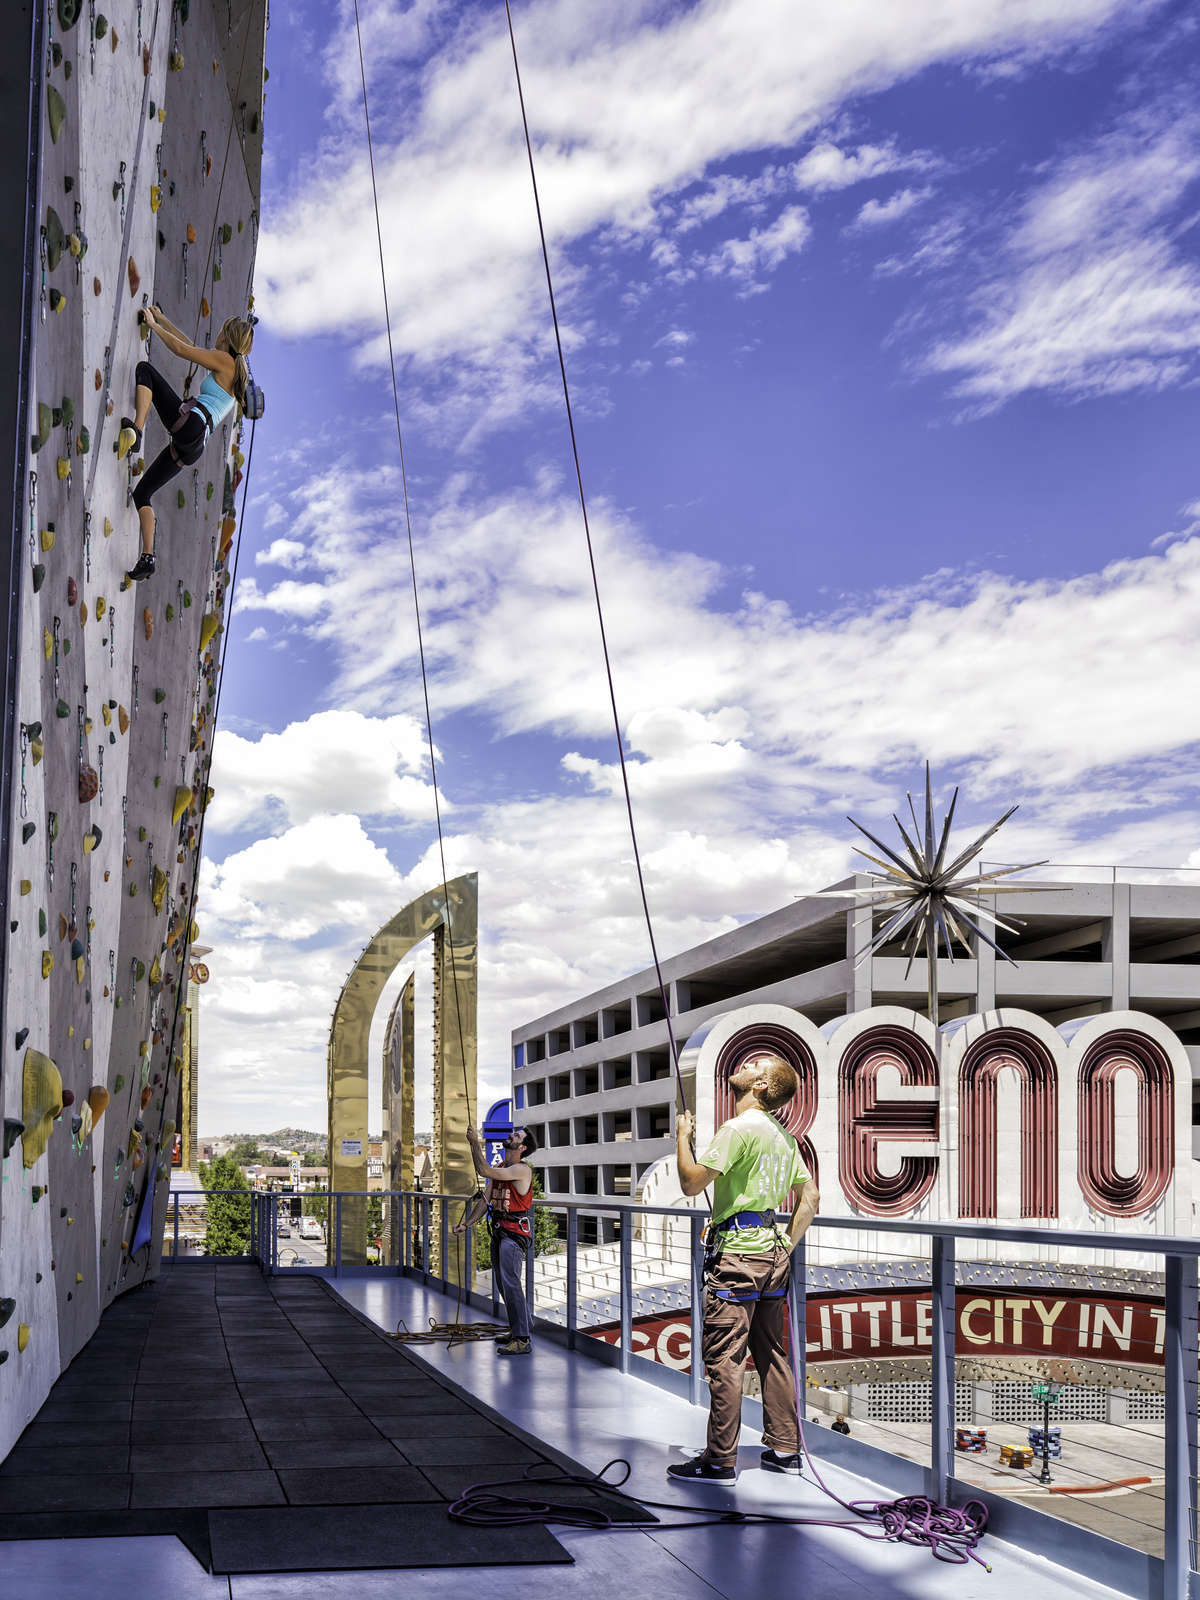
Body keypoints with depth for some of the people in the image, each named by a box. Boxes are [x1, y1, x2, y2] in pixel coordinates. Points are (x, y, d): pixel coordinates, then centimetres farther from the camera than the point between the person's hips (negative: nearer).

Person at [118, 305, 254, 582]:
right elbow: (189, 346, 36)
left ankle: (135, 430, -27)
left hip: (189, 422, -9)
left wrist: (153, 324, 15)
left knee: (145, 369, -3)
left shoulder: (224, 360, 3)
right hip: (193, 447, 9)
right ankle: (147, 557, 6)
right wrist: (161, 319, 40)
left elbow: (181, 349, 1)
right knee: (142, 493, 14)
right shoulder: (235, 370, 28)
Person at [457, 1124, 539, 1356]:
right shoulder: (500, 1170, 14)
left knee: (511, 1284, -16)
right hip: (499, 1232, 9)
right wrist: (467, 1223, 8)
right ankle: (516, 1330, 26)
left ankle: (522, 1340, -17)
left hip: (515, 1233, -9)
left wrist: (475, 1142, -18)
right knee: (504, 1284, 15)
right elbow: (486, 1199, 16)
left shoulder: (522, 1170, -15)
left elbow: (484, 1171, -24)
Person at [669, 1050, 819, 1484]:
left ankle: (720, 1460, -1)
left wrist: (683, 1136, 0)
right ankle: (784, 1449, 19)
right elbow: (810, 1197, 18)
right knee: (771, 1352, 14)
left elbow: (691, 1183, -15)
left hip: (737, 1253, -9)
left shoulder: (739, 1129, -13)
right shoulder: (783, 1135, 14)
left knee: (724, 1357, -4)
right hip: (772, 1252, 9)